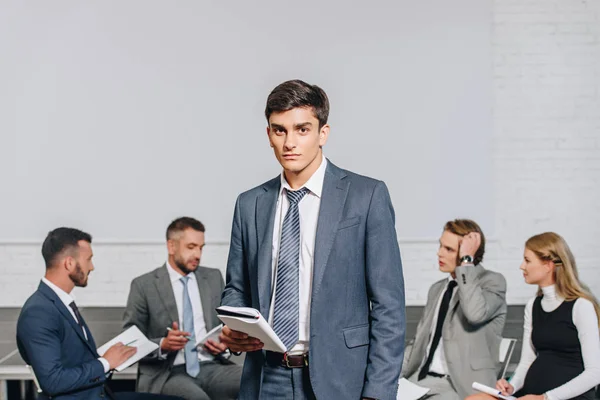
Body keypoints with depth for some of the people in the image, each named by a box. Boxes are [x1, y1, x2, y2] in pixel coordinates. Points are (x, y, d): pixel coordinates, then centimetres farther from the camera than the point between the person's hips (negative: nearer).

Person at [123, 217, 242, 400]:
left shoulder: (214, 278, 15)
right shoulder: (144, 285, 2)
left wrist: (225, 343, -2)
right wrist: (162, 345, -17)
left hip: (212, 367, 4)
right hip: (166, 373, -4)